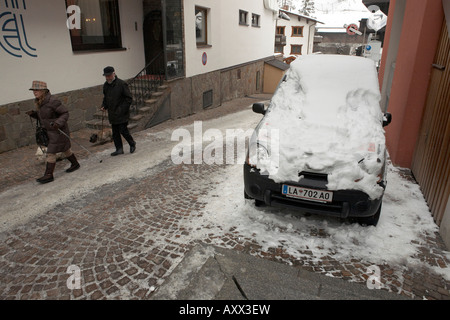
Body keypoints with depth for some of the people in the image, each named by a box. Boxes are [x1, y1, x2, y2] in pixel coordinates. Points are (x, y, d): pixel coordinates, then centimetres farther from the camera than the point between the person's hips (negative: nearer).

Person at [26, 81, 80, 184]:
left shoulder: (52, 101, -22)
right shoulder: (39, 102, 5)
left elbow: (65, 113, -17)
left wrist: (58, 123, -31)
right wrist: (33, 113, -2)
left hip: (58, 130, -9)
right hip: (50, 130, 9)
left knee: (51, 152, -5)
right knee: (64, 149, 20)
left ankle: (49, 175, 4)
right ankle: (75, 164, 37)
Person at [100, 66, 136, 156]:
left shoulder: (122, 84, -11)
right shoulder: (106, 85, 10)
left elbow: (129, 98, -11)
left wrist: (122, 109, -17)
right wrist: (104, 106, 5)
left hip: (122, 115, -6)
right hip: (112, 114, 7)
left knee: (123, 130, -7)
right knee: (115, 132, 8)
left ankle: (132, 144, 17)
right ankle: (119, 149, 17)